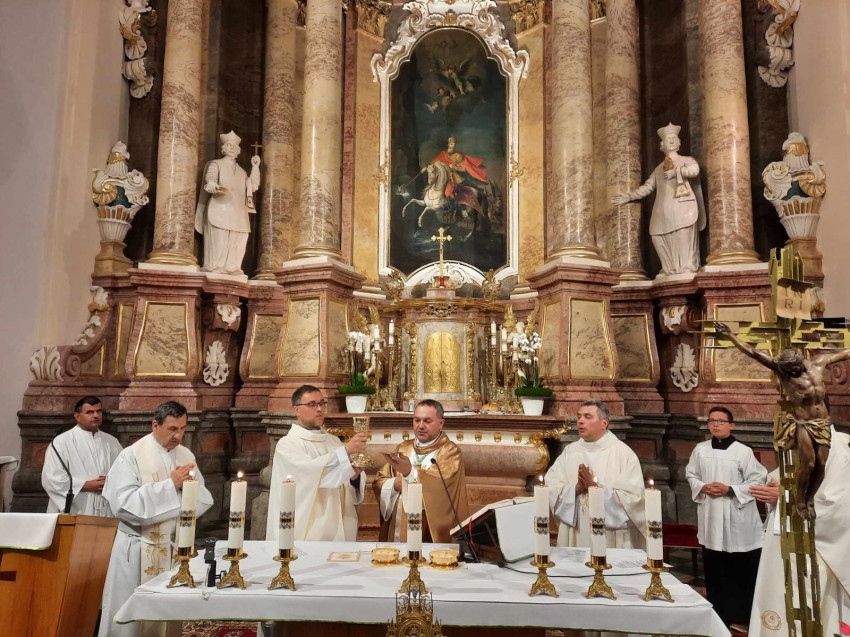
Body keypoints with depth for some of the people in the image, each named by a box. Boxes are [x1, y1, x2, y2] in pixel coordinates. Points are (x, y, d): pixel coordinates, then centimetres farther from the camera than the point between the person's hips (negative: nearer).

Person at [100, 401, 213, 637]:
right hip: (139, 550, -4)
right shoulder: (131, 456, -10)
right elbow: (122, 504, -20)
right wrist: (170, 485, -20)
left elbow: (204, 500, 6)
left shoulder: (187, 456, 6)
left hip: (177, 547, 4)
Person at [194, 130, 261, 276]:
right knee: (219, 240, -14)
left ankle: (232, 269, -2)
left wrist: (255, 167, 10)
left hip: (238, 214, 5)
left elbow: (253, 186, 16)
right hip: (220, 210, -5)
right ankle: (215, 270, -15)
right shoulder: (216, 164, 11)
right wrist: (211, 183, -34)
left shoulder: (241, 171, 26)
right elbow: (210, 176, -10)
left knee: (237, 243, -4)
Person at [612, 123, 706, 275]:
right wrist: (628, 197, 15)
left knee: (683, 238, -15)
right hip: (664, 210, 4)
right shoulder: (659, 168, 24)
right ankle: (670, 269, 1)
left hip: (682, 207, -4)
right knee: (662, 239, -5)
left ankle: (688, 268, -14)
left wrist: (675, 172, -7)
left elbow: (694, 169, -10)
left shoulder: (686, 160, 14)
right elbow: (646, 187, 22)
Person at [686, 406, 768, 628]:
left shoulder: (743, 451, -8)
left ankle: (741, 615, 19)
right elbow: (691, 475, 12)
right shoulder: (700, 449, 3)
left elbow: (757, 480, -7)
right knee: (714, 569, 12)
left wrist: (730, 490, -15)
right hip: (710, 516, 3)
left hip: (737, 519, -3)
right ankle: (718, 613, 26)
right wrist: (702, 487, -8)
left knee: (741, 570, 4)